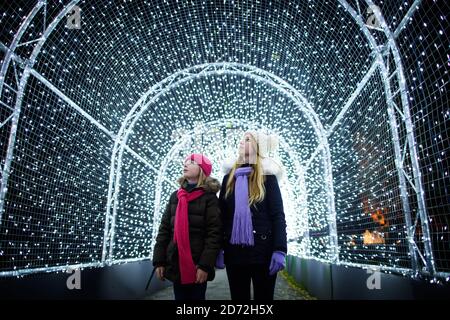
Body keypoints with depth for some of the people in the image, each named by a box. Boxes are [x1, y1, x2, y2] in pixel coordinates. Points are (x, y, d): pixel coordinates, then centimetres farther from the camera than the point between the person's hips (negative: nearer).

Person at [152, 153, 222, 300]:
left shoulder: (209, 198, -5)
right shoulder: (175, 196, 10)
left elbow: (214, 233, -11)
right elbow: (164, 229, 9)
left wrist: (206, 265, -18)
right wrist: (159, 261, 3)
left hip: (197, 266, -4)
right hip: (175, 265, 5)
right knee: (179, 296, 15)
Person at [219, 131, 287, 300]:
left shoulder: (267, 176, 0)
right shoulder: (229, 177, 10)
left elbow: (278, 215, -5)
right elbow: (222, 214, 9)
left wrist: (280, 249, -15)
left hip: (263, 249, -3)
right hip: (234, 251, 3)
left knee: (264, 297, 8)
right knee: (238, 297, 13)